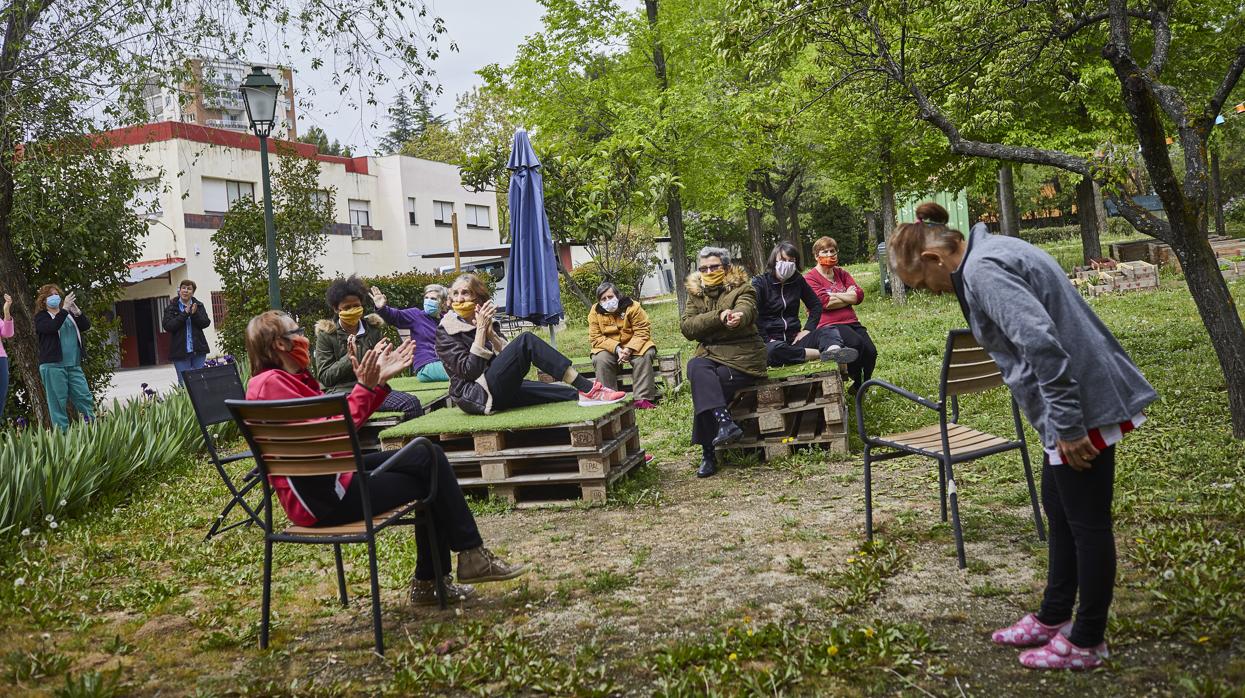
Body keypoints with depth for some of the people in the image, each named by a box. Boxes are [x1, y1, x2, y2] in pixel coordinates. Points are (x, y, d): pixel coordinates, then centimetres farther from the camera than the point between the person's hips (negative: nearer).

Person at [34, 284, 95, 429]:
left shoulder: (69, 314, 18)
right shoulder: (41, 316, 5)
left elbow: (86, 326, 5)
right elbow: (51, 327, -16)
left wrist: (77, 312, -12)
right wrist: (64, 309, -20)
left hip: (74, 365, 4)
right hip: (53, 365, -4)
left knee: (85, 397, -1)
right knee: (58, 402, -3)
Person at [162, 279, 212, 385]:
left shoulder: (198, 306, 10)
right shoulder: (171, 308, 2)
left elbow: (206, 323, -1)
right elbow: (167, 326, -11)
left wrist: (194, 314, -18)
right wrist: (185, 314, -16)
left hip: (198, 351, 2)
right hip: (180, 352, -2)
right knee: (184, 383, -2)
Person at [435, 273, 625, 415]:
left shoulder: (488, 322, 15)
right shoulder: (446, 332, -3)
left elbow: (507, 355, 4)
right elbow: (469, 370, -15)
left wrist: (491, 333, -11)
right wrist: (480, 331, -16)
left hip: (498, 391, 8)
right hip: (475, 396, -8)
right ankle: (587, 390, -27)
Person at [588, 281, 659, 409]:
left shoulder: (632, 307, -10)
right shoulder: (595, 312, -4)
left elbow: (642, 332, -14)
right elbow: (595, 337, -10)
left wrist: (629, 349, -30)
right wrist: (616, 349, -25)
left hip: (633, 346, -1)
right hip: (609, 348, 1)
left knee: (644, 356, -32)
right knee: (600, 360, -29)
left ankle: (642, 399, -32)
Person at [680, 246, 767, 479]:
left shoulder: (742, 289, 0)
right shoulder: (696, 293, 12)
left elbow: (746, 310, -25)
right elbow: (686, 326, -5)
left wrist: (738, 318, -51)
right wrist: (718, 317, -21)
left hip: (742, 357, -4)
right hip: (709, 354, 4)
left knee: (702, 389, -25)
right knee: (696, 367, -31)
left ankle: (708, 453, -16)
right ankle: (725, 422, -36)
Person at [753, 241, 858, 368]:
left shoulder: (797, 281, 12)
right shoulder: (759, 283, -3)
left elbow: (816, 305, 21)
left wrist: (807, 329, 6)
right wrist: (766, 340, -20)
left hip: (794, 339, 5)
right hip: (771, 341, -5)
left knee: (829, 330, -20)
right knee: (774, 350, -41)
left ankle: (834, 351, -54)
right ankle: (823, 354, -38)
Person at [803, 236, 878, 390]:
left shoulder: (841, 273, 20)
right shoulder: (810, 278, 1)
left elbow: (859, 295, 5)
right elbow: (825, 302, -14)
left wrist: (835, 296, -7)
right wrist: (848, 297, -1)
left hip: (851, 322, 6)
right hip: (828, 324, -6)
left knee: (871, 351, -15)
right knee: (855, 343, -32)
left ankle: (863, 385, 9)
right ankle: (856, 381, -11)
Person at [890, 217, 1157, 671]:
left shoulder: (982, 270, -20)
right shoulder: (988, 255, 13)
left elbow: (1042, 341, -29)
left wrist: (1068, 426, -24)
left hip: (1084, 407, -10)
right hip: (1072, 408, 10)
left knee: (1087, 522, 4)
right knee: (1059, 510, 20)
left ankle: (1086, 642, 19)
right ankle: (1054, 617, 35)